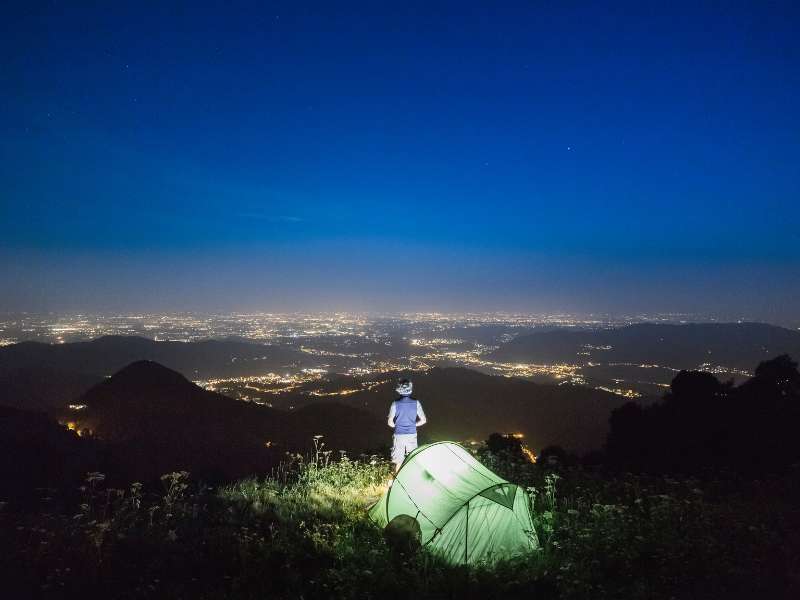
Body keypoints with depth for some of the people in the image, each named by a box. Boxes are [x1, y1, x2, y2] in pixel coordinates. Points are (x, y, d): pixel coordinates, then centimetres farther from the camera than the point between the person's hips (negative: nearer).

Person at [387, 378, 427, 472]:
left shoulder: (395, 404, -13)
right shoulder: (416, 403, -10)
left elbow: (390, 422, -9)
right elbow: (423, 420, -5)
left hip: (399, 435, -1)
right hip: (412, 435, 1)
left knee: (398, 461, 12)